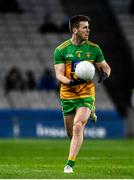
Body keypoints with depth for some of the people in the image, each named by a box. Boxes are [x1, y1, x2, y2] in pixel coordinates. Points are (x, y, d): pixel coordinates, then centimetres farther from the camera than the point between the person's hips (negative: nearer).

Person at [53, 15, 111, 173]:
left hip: (86, 94, -1)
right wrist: (70, 82, -30)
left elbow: (106, 67, 11)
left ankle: (70, 164, -17)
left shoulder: (93, 49, 1)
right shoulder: (61, 50, -4)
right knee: (71, 133, 10)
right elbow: (59, 74, -9)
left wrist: (104, 74, -13)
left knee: (78, 126, -22)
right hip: (67, 95, 1)